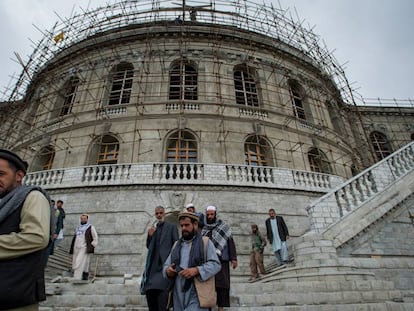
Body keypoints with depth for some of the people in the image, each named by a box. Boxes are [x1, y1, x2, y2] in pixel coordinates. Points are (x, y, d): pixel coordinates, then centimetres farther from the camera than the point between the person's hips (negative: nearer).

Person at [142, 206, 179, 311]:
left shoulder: (172, 227, 3)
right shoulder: (153, 228, 17)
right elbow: (148, 246, 15)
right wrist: (149, 235, -2)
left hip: (166, 263, -5)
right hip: (153, 264, 5)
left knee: (160, 289, -19)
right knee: (149, 290, 5)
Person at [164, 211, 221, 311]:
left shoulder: (206, 242, 2)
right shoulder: (176, 245, 17)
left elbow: (215, 264, -7)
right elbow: (166, 265, 15)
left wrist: (196, 270, -21)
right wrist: (168, 270, -9)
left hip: (197, 296, -5)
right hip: (178, 296, 5)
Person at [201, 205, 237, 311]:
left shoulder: (223, 226, 2)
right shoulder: (203, 228, 10)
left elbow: (230, 242, 0)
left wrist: (233, 258, -7)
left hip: (221, 259, -2)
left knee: (221, 283, -3)